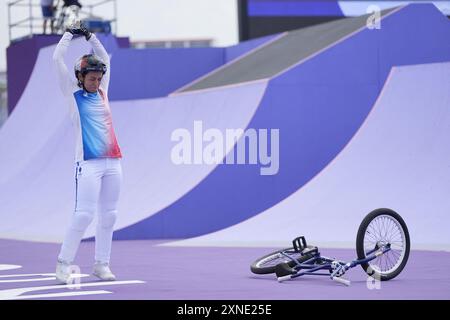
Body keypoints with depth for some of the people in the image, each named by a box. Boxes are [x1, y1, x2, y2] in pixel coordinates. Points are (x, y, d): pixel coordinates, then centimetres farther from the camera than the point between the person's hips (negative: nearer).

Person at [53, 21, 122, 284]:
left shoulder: (101, 92, 16)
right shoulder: (73, 93, 4)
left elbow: (105, 59, 26)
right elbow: (58, 59, 0)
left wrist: (90, 36, 22)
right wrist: (70, 34, 9)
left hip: (113, 161, 5)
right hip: (88, 163, -5)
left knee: (109, 215, 4)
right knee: (84, 215, -11)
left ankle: (101, 264, 11)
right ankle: (64, 264, -3)